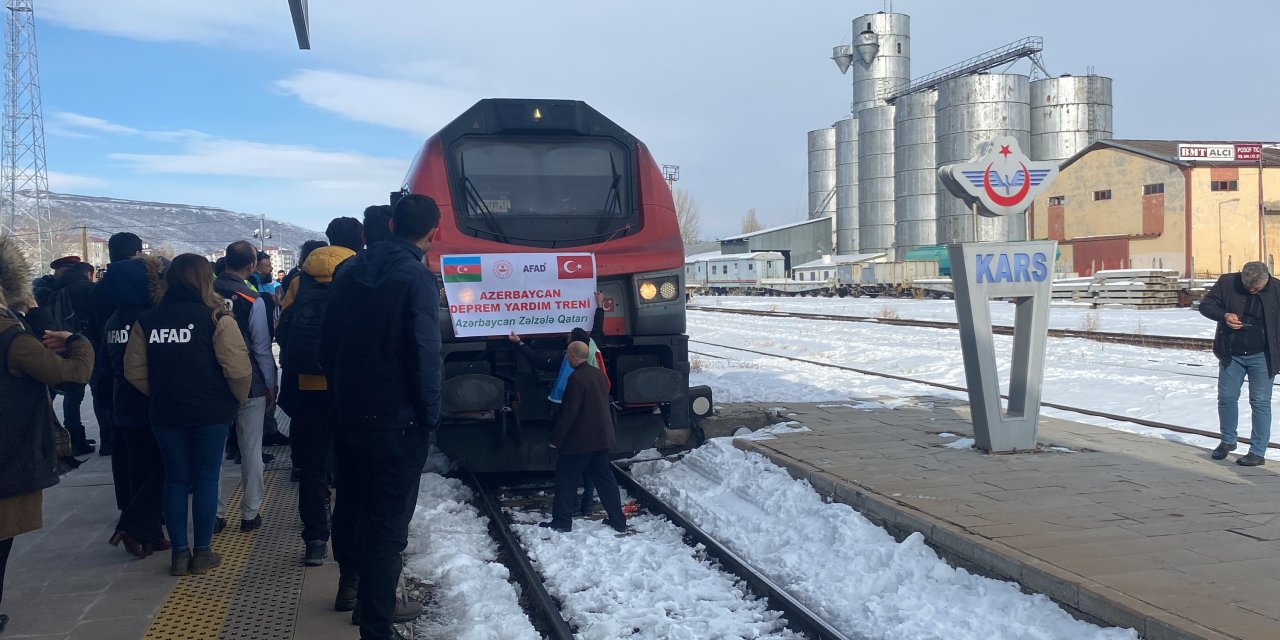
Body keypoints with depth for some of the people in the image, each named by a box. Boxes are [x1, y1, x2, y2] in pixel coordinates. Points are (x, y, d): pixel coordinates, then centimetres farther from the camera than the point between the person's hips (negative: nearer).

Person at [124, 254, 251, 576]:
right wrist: (236, 399, 2)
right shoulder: (216, 318, -11)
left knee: (175, 479, 13)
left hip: (165, 413, 3)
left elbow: (135, 372, 3)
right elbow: (238, 370, -16)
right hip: (210, 413, -3)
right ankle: (202, 552, 13)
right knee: (206, 479, 7)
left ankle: (180, 553, 16)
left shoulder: (147, 321, 1)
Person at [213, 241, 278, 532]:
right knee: (251, 451, 8)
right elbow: (262, 348, -10)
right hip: (249, 384, -3)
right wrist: (271, 385, 1)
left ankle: (215, 513, 16)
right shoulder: (252, 299, -14)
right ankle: (250, 513, 13)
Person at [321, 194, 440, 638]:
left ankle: (351, 586, 42)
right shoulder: (415, 276, -15)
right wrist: (430, 416, -10)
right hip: (396, 422, -7)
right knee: (388, 522, -1)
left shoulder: (349, 271, 6)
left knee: (350, 504, 23)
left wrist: (341, 395, 17)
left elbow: (328, 344, 10)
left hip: (347, 414, 7)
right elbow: (424, 353, -20)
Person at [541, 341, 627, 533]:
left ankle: (562, 520, 8)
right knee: (604, 477, 12)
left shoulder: (577, 378, -18)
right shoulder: (598, 374, 9)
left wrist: (555, 439, -15)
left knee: (566, 479, 4)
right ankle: (618, 520, 13)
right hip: (601, 437, 8)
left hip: (579, 439, -8)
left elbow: (569, 413, -20)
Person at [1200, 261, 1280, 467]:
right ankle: (1228, 440, 30)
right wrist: (1224, 315, -20)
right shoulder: (1227, 283, -7)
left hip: (1261, 357, -2)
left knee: (1260, 403, -1)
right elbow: (1205, 305, 0)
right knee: (1226, 398, 10)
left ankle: (1258, 452, 7)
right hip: (1231, 355, 2)